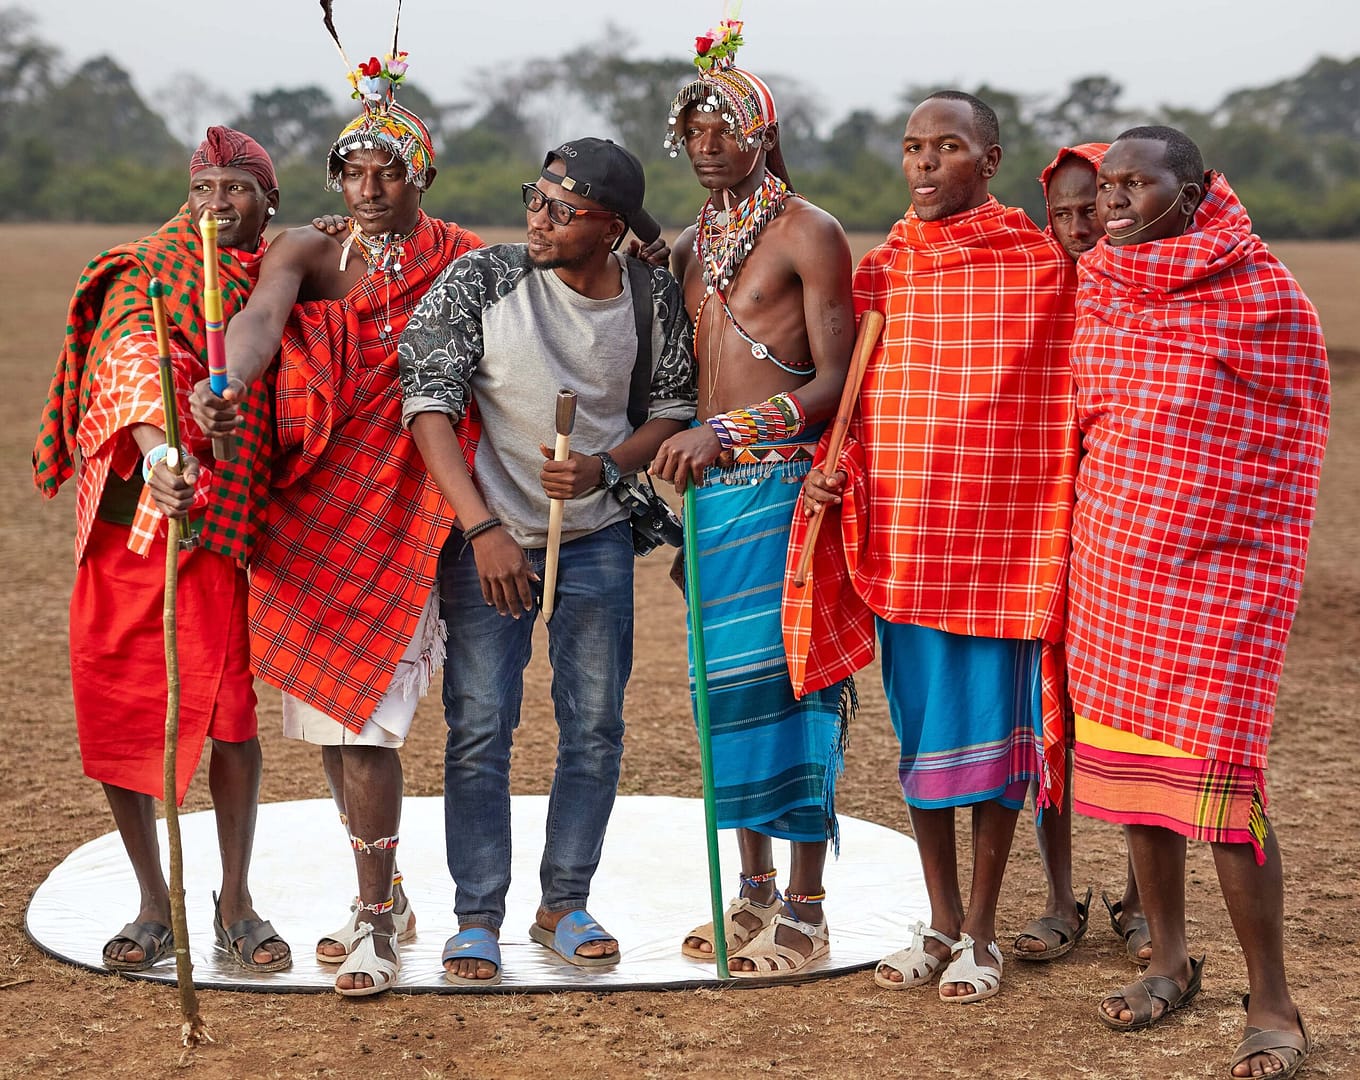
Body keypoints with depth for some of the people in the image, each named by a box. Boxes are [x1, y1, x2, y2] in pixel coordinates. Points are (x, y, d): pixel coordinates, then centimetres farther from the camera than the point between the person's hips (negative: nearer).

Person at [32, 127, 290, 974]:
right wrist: (158, 450, -39)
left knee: (232, 709, -8)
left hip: (225, 523, 1)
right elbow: (132, 360, -21)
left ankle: (236, 903, 8)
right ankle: (155, 904, 15)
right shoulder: (149, 276, 1)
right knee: (119, 708, 1)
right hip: (130, 514, -1)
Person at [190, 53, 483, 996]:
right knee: (329, 715, 10)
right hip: (311, 514, 3)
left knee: (362, 715, -11)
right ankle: (385, 897, 28)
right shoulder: (311, 252, 3)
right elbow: (262, 315, -18)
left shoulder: (464, 263, 1)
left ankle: (376, 925, -1)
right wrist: (229, 382, -40)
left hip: (403, 518, -3)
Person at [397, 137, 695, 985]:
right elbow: (428, 403, -13)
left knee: (596, 728, 6)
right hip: (490, 536, -2)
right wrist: (481, 527, -19)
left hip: (596, 538, 2)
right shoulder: (480, 279, -12)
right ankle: (478, 918, 8)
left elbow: (673, 409, 6)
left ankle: (564, 905, 21)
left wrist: (605, 468, -15)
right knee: (480, 729, -3)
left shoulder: (653, 297, -5)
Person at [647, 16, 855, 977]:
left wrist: (726, 433, -20)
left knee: (790, 683, -6)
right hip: (713, 487, 7)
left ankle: (804, 910, 1)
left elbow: (834, 384, -12)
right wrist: (682, 483, 13)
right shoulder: (691, 247, 16)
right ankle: (755, 890, 18)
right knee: (728, 682, 8)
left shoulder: (809, 234, -5)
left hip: (785, 485, -7)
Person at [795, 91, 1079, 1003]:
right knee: (920, 735, 11)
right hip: (897, 541, 4)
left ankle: (981, 935, 15)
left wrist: (1060, 539, -6)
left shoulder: (1043, 269, -4)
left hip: (1000, 541, -4)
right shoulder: (879, 271, 8)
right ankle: (942, 925, 23)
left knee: (992, 733, 3)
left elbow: (1063, 415, -1)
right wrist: (832, 471, -3)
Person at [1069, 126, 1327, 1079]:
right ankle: (1172, 962, 28)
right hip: (1114, 563, 6)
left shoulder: (1261, 297, -11)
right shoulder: (1097, 291, 6)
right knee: (1129, 768, 11)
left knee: (1219, 785, -8)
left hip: (1221, 572, -6)